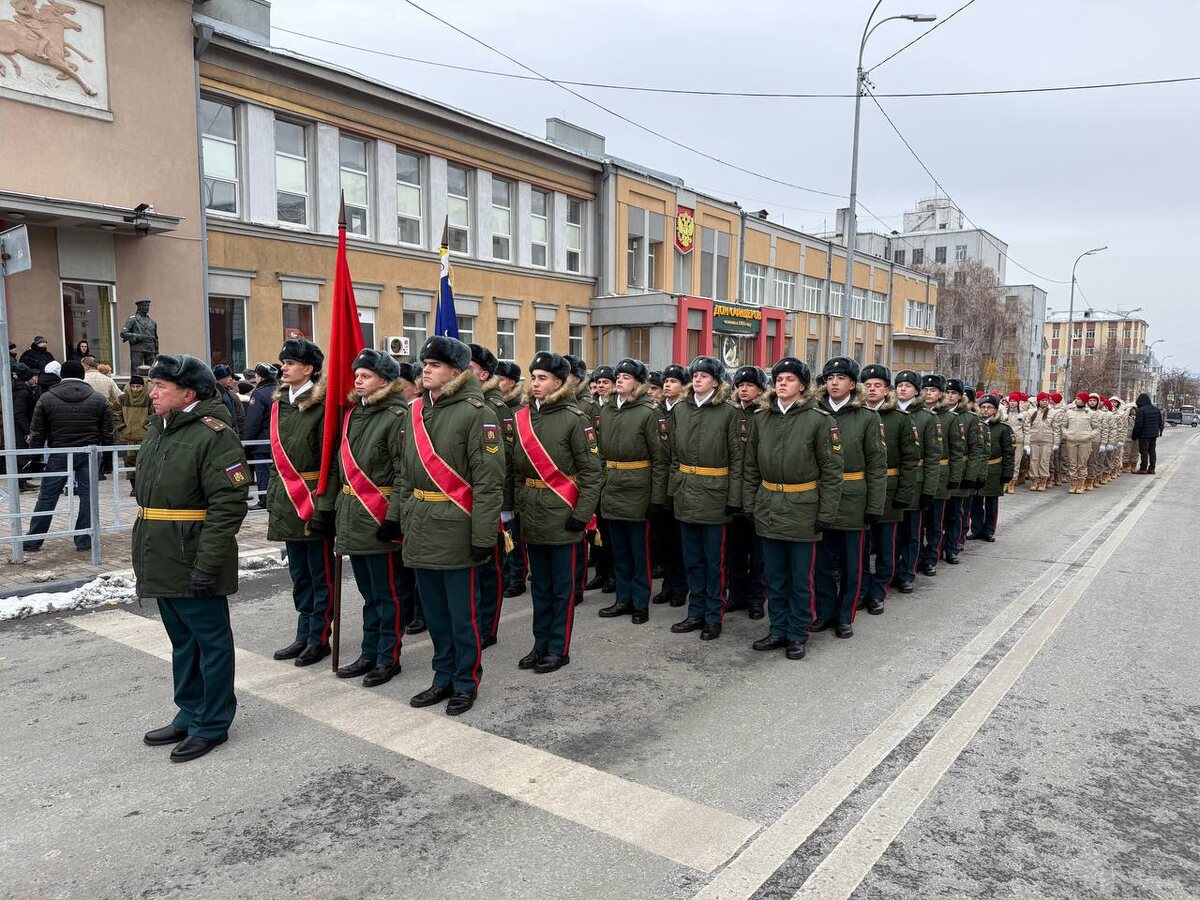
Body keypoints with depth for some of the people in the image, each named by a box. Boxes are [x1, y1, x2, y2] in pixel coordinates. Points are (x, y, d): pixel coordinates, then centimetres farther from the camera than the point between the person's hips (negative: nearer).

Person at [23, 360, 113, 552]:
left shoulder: (46, 399, -2)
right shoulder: (98, 400, 1)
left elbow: (37, 432, 0)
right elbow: (107, 433, 2)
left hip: (58, 454, 0)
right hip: (89, 455, 0)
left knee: (47, 497, 9)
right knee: (87, 496, 6)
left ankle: (33, 540, 16)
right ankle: (84, 541, 8)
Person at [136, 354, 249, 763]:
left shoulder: (214, 435, -17)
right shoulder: (157, 430, 12)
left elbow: (228, 506, -22)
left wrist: (206, 565, -24)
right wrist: (144, 552, 20)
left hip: (194, 565, -9)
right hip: (162, 562, 9)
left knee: (210, 640, 5)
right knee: (182, 641, 19)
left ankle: (212, 724, 17)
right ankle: (189, 715, 34)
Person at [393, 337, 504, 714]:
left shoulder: (476, 412, -13)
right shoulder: (417, 410, 10)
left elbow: (489, 480, -16)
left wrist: (484, 535, -18)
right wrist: (395, 514, 14)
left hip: (455, 528, -7)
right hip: (420, 528, 7)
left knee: (461, 613, 5)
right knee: (434, 610, 16)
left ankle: (466, 683, 21)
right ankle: (444, 678, 31)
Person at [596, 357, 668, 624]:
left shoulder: (647, 412, -8)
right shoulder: (606, 410, 8)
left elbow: (659, 458, -9)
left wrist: (657, 496, -12)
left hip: (637, 490, -6)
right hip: (611, 489, 6)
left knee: (640, 550, 4)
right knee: (619, 550, 14)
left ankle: (641, 603, 15)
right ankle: (623, 599, 25)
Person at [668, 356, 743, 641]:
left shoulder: (727, 413, -6)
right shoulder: (680, 410, 6)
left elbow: (736, 458, -6)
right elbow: (674, 454, 12)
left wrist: (734, 498, -10)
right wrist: (673, 487, 7)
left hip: (714, 493, -4)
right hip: (686, 493, 5)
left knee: (714, 560, 5)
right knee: (692, 558, 13)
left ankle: (713, 617, 17)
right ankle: (696, 614, 24)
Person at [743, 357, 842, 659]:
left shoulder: (819, 419, -8)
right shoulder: (761, 418, 5)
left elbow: (832, 470, -8)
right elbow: (750, 465, 10)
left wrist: (826, 513, -11)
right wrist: (749, 503, 5)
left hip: (802, 510, -4)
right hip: (768, 508, 4)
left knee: (800, 578, 6)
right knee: (774, 575, 13)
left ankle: (797, 635, 20)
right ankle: (778, 630, 27)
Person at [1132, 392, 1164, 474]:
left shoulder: (1141, 410, -16)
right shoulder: (1156, 409, 8)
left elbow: (1138, 424, -17)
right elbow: (1161, 422, 14)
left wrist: (1134, 435, -8)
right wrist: (1159, 431, 23)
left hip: (1144, 435, -7)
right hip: (1154, 434, 7)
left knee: (1144, 451, -2)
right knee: (1152, 451, 12)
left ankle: (1143, 469, -1)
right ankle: (1151, 469, 15)